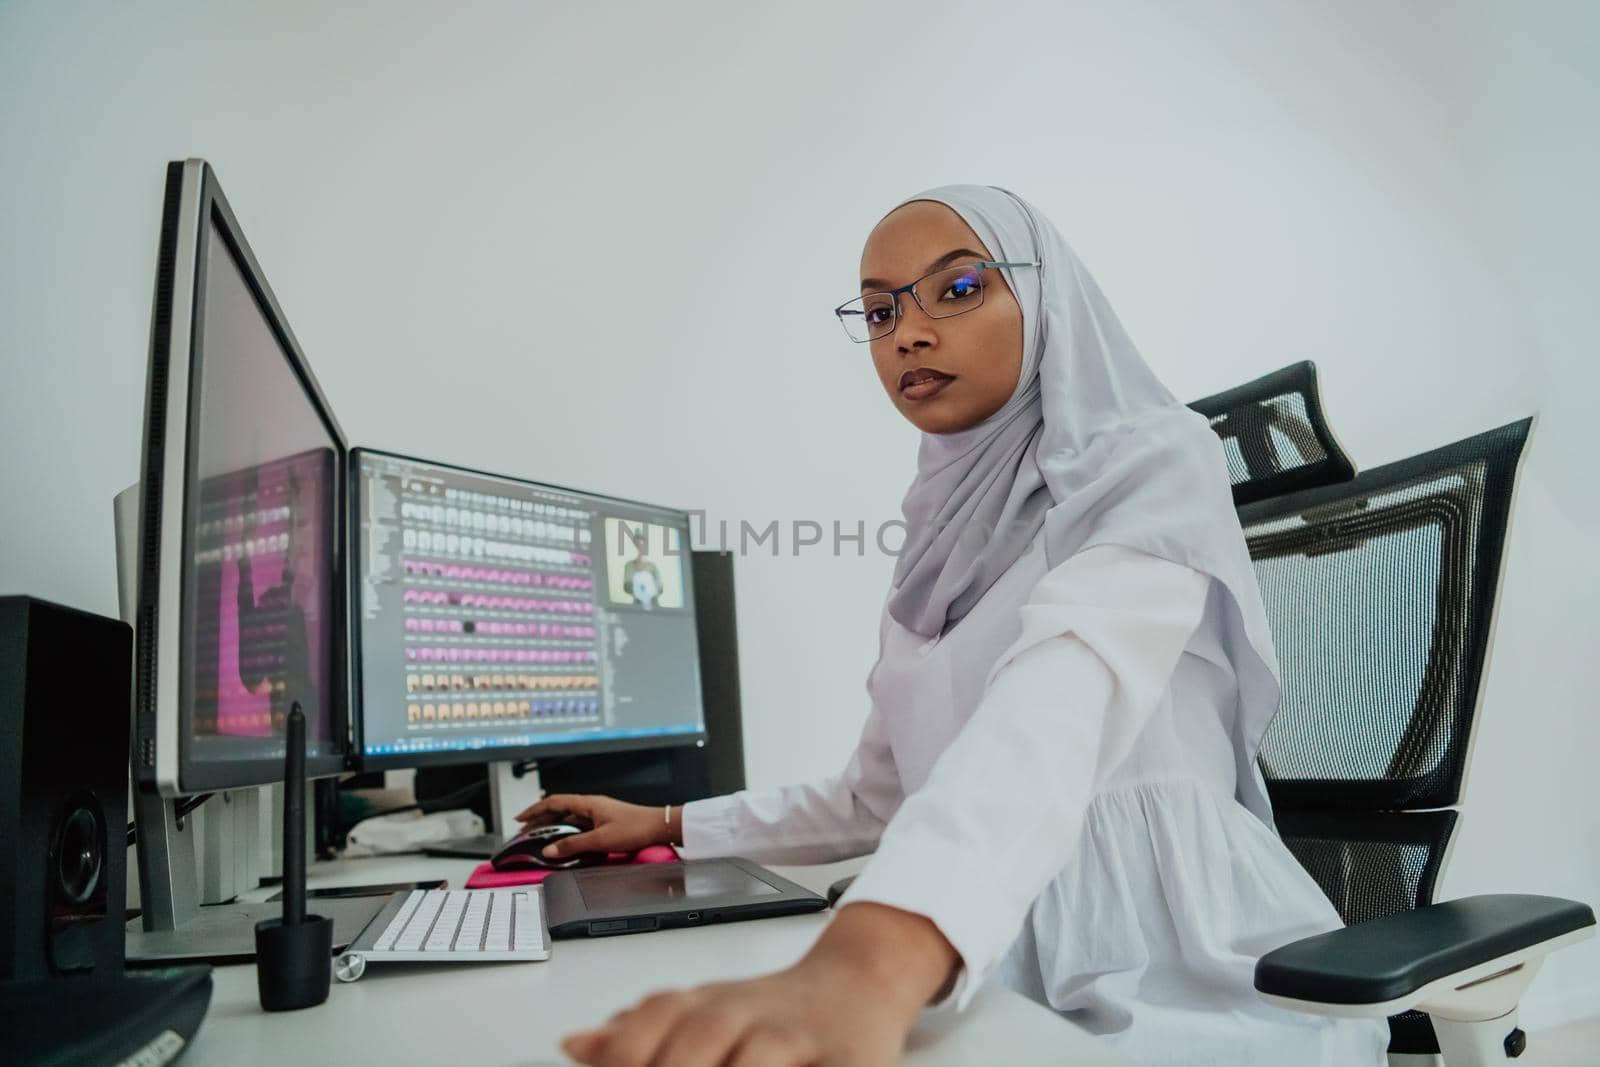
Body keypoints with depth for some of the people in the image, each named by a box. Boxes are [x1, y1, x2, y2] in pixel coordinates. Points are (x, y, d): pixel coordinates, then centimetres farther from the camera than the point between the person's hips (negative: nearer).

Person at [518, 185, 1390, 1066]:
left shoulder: (1155, 465, -7)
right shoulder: (941, 549, 14)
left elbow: (1061, 711, -29)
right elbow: (883, 797, 22)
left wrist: (870, 960, -46)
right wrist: (675, 827, 18)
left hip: (1163, 963, -6)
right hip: (1004, 971, 6)